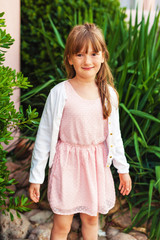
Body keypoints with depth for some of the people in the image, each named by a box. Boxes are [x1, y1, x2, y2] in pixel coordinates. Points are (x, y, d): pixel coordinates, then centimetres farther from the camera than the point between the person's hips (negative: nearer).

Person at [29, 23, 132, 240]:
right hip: (67, 165, -3)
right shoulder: (60, 93, -15)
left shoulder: (109, 93, -3)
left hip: (97, 164, 3)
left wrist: (123, 169, 13)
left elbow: (114, 134, 8)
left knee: (91, 218, 20)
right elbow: (44, 136, -8)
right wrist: (36, 176, -5)